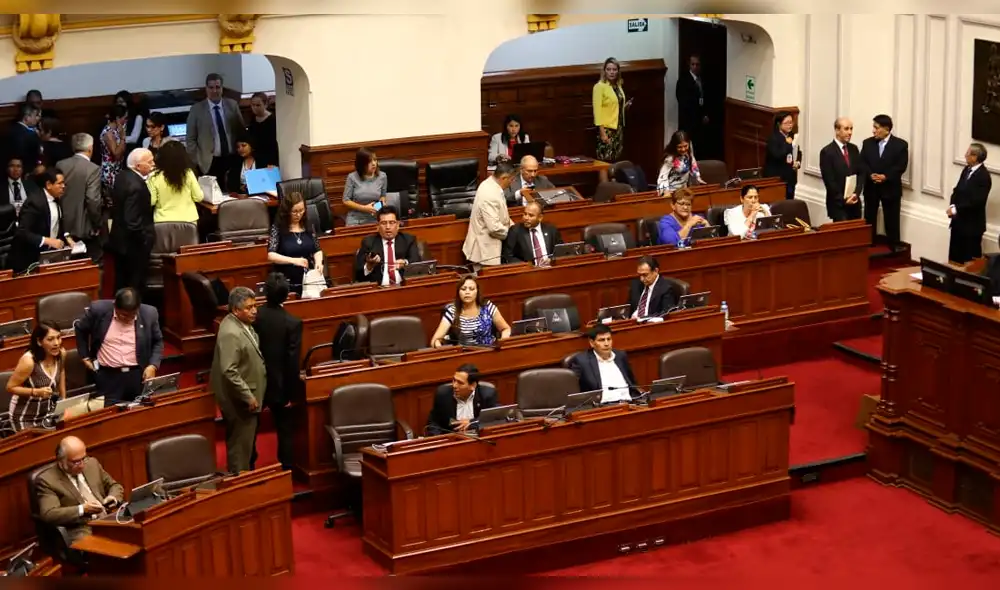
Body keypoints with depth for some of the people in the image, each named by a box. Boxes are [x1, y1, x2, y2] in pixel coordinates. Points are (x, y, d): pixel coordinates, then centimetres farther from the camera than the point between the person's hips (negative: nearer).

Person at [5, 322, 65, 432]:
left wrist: (64, 400, 13)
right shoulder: (29, 361, -28)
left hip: (49, 411, 5)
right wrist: (37, 392, -29)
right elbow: (10, 387, -18)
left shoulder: (61, 354, -9)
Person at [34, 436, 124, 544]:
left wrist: (113, 498, 2)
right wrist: (82, 510, -19)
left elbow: (115, 486, 25)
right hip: (80, 530, -6)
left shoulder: (92, 464, 14)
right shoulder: (46, 479, -3)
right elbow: (48, 514, -13)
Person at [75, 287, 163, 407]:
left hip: (138, 374, 1)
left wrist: (153, 365, -6)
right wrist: (85, 357, 7)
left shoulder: (149, 314, -7)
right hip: (108, 375, -1)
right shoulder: (99, 310, -10)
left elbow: (158, 342, 8)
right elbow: (80, 329, 8)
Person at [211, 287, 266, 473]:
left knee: (244, 444, 22)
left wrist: (252, 395, 19)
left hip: (247, 396, 10)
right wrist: (248, 397, -24)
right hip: (240, 401, -10)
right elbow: (229, 372, -29)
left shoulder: (243, 323, 4)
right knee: (240, 448, 2)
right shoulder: (231, 333, -27)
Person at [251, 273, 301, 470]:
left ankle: (248, 467, 31)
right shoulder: (293, 323, -17)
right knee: (285, 430, 10)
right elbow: (293, 361, -16)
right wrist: (291, 392, -7)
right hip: (280, 385, -3)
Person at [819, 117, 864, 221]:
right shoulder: (827, 152, -9)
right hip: (838, 204, -5)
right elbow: (829, 181, -12)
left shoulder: (854, 149, 10)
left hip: (854, 202, 5)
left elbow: (861, 173, 8)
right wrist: (843, 199, -14)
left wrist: (856, 193, -8)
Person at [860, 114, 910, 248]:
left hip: (890, 188, -3)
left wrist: (885, 176, -22)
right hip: (871, 187, 3)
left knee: (892, 222, 3)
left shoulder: (900, 145, -4)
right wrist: (870, 175, -19)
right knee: (869, 221, 7)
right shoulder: (867, 143, 5)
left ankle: (893, 249, 9)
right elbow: (862, 163, 0)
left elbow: (901, 166, -10)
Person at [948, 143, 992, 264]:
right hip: (959, 221, 8)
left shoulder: (983, 176, -19)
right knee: (954, 257, 15)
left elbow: (976, 201, -25)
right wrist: (952, 206, -4)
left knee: (970, 260, 2)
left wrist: (956, 209, -21)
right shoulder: (967, 169, 7)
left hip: (972, 224, -8)